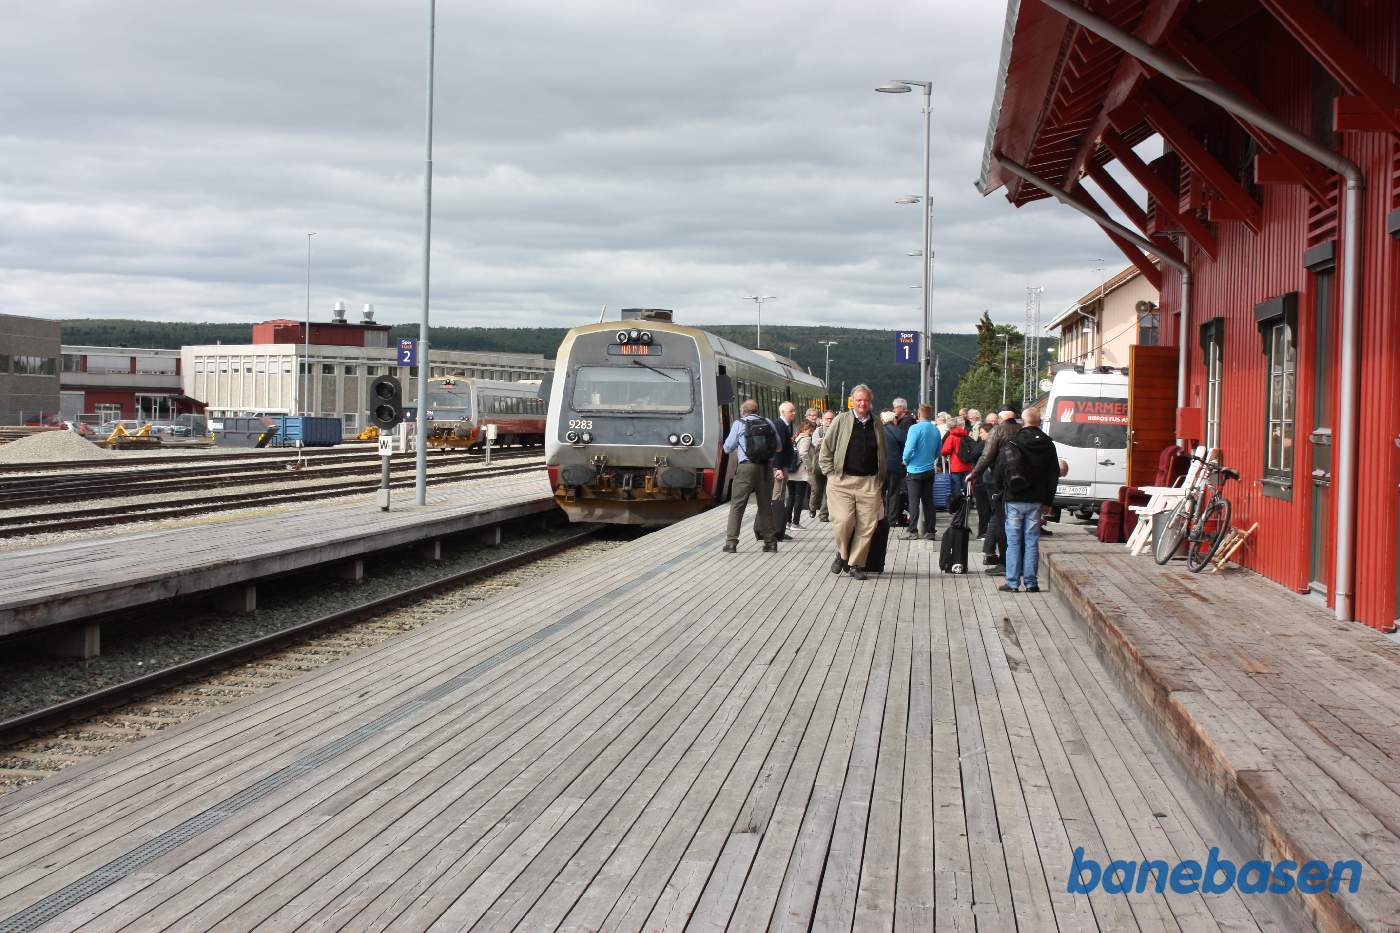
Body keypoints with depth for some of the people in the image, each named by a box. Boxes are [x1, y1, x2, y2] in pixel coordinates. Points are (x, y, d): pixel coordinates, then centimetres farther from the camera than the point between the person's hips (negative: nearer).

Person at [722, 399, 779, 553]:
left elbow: (727, 448, 4)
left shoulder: (739, 424, 0)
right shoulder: (768, 423, 9)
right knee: (765, 505, 14)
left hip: (747, 467, -3)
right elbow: (778, 446, 11)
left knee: (737, 505, 1)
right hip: (766, 467, 3)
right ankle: (770, 541, 16)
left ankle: (731, 542, -6)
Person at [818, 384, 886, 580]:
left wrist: (880, 477, 13)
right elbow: (825, 450, 6)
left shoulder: (876, 424, 12)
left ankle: (856, 564, 12)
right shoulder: (841, 420, 3)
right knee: (843, 521, -14)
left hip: (869, 483, 3)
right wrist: (831, 474, -1)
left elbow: (882, 455, 22)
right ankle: (842, 554, 14)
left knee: (867, 525, -2)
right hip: (842, 481, -3)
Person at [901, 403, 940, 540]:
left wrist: (905, 460, -1)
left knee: (914, 502, -1)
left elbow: (909, 449, -18)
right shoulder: (936, 430, 5)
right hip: (929, 470, 5)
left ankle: (912, 531, -2)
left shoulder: (915, 429, -15)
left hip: (915, 471, -5)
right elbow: (938, 452, 11)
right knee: (928, 502, 9)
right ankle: (930, 531, 10)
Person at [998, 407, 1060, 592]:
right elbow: (1054, 475, 7)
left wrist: (1001, 491, 14)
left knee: (1013, 541, 2)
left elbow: (999, 470, -2)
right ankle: (1030, 582, 6)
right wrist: (1048, 501, 13)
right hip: (1036, 500, 2)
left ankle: (1012, 582, 1)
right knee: (1032, 540, 6)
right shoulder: (1047, 444, 3)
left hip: (1013, 500, -2)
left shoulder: (1011, 442, -6)